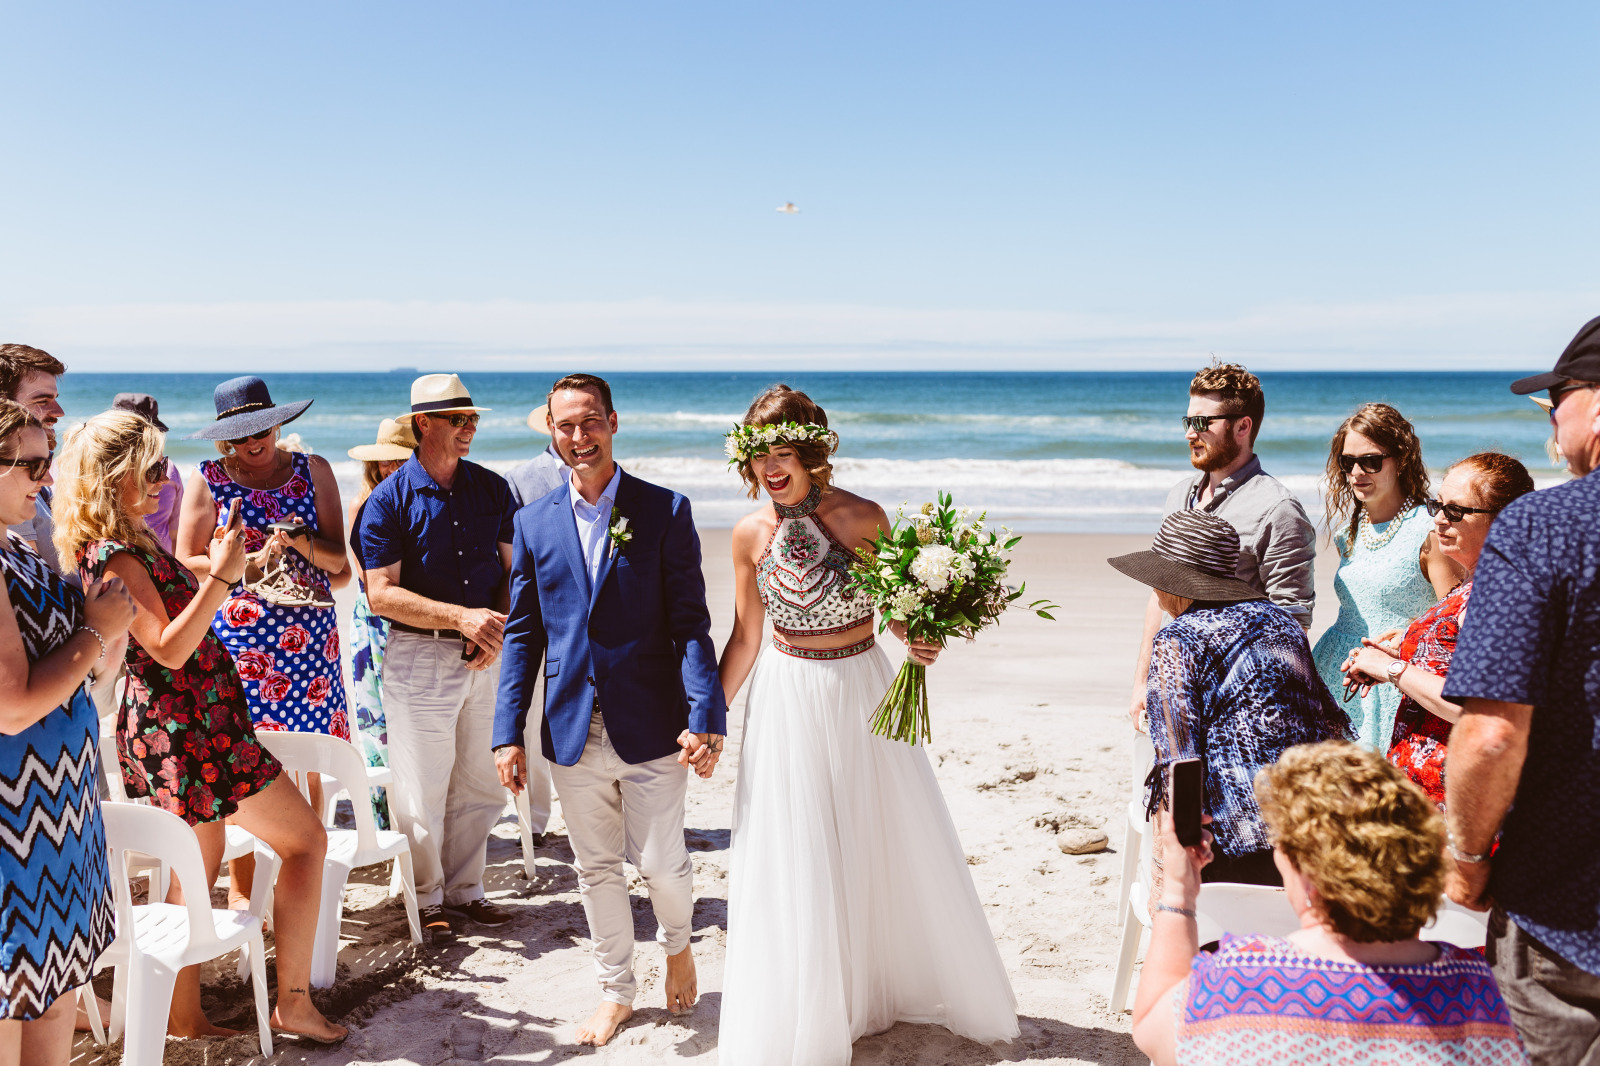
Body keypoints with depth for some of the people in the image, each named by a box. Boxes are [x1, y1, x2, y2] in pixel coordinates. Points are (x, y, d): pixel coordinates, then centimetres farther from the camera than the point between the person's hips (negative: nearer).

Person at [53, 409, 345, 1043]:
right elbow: (169, 648, -23)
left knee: (199, 867, 16)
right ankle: (292, 1002, 4)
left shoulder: (136, 542, 12)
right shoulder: (113, 556, -17)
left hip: (177, 723, 10)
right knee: (305, 838, -2)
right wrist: (220, 575, -24)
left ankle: (183, 1015, 25)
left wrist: (219, 563, 15)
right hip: (185, 728, -10)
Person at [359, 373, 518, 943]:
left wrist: (496, 627, -10)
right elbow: (381, 594, -11)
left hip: (487, 658, 4)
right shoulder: (388, 500, -6)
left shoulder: (493, 489, 7)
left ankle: (464, 890, 28)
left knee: (482, 785, 11)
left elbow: (515, 570, 8)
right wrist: (461, 617, -20)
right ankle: (426, 900, 21)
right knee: (422, 790, 3)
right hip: (419, 656, -4)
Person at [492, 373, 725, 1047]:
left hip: (651, 729, -3)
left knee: (661, 864, 5)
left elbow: (691, 623, -6)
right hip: (573, 733, 3)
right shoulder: (534, 522, 6)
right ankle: (616, 991, 34)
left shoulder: (666, 511, -3)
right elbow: (522, 634, 7)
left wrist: (705, 717, -17)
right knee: (596, 870, 14)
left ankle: (677, 944, 38)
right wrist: (509, 732, 1)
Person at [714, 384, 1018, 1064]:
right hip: (787, 698, 1)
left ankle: (906, 979, 38)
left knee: (889, 843, 13)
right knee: (794, 862, 7)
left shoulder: (863, 518, -12)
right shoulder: (750, 534, -5)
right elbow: (745, 637, 4)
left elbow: (899, 607, -4)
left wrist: (918, 643, -25)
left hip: (862, 690, -1)